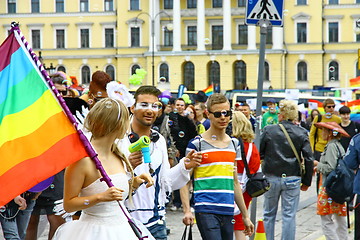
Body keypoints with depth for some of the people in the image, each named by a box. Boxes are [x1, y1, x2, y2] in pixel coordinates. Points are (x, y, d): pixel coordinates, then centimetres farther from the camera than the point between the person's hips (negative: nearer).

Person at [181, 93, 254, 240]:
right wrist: (187, 211, -17)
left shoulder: (234, 143, 15)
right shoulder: (197, 143, -2)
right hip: (206, 210, -6)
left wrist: (245, 216, 22)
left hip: (228, 211, 6)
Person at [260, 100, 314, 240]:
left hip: (271, 177, 0)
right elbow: (309, 159, -5)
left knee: (269, 214, 13)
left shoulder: (268, 130, -5)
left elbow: (258, 154, -3)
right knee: (289, 215, 4)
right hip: (292, 178, 0)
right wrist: (306, 181, 3)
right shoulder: (302, 133, -3)